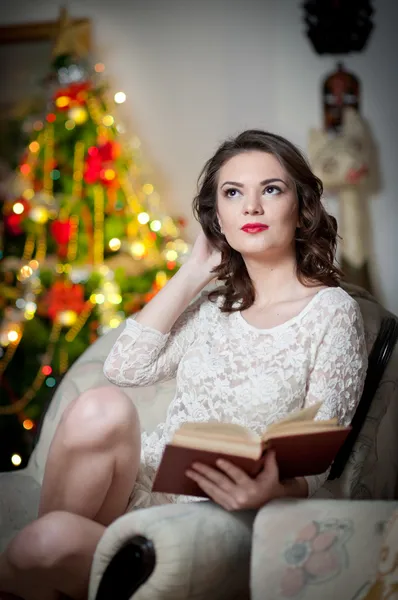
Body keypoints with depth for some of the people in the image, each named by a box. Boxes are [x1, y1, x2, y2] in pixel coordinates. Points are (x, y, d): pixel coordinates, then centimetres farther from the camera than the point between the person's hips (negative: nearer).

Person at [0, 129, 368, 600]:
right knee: (101, 409, -29)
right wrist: (193, 272, 4)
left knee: (48, 542, -30)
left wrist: (275, 492, -30)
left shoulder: (332, 313, -3)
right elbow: (126, 368, 0)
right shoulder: (215, 305, 14)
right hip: (146, 483, 5)